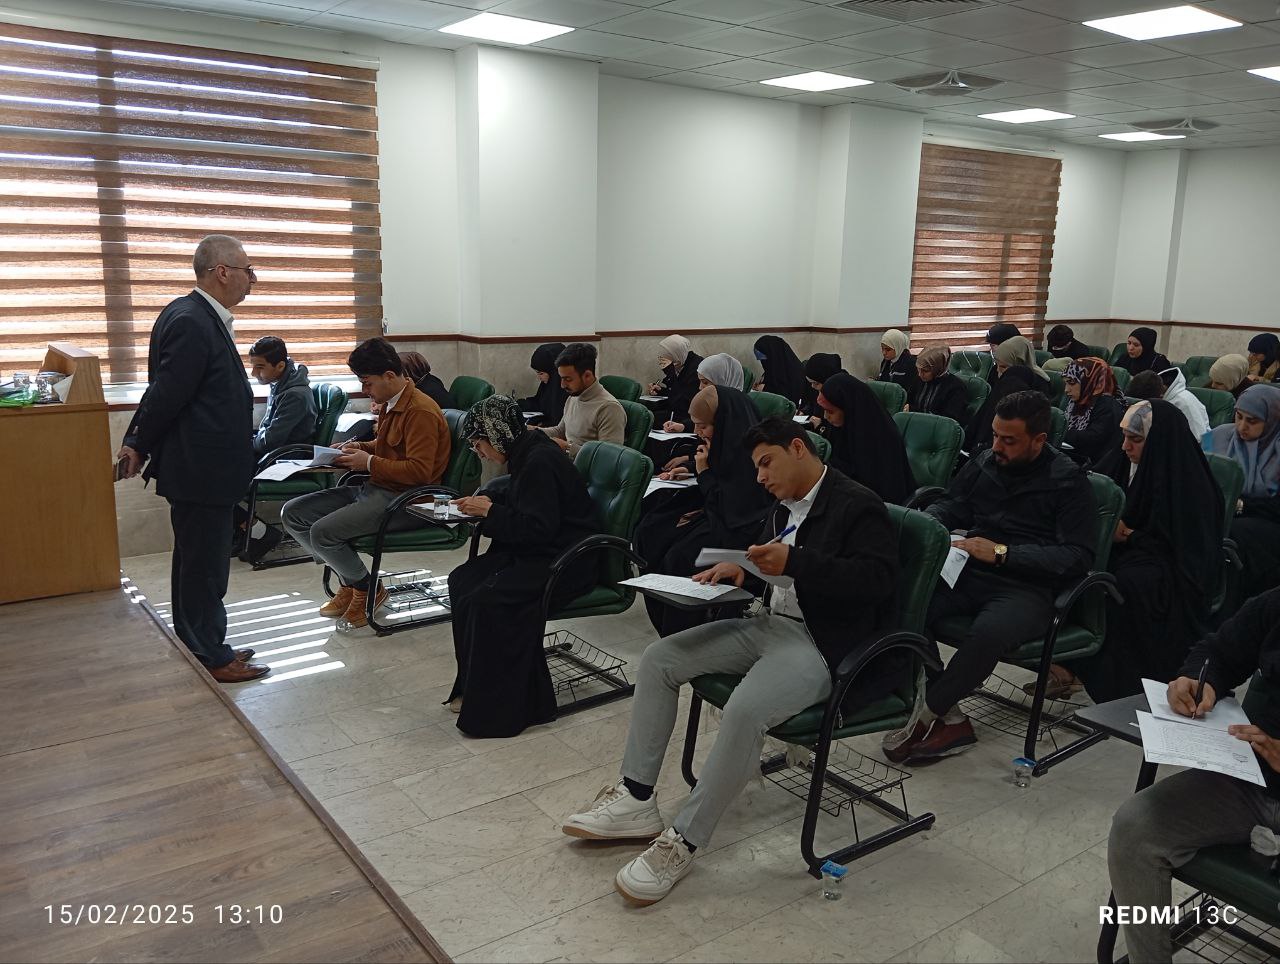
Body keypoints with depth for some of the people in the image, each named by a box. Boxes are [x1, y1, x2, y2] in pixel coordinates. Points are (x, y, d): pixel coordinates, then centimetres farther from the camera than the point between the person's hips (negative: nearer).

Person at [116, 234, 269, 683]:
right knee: (205, 566, 1)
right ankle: (211, 659, 13)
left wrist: (138, 444, 13)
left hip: (202, 468, 10)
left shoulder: (200, 317, 12)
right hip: (201, 471, -10)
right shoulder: (191, 322, -21)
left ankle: (203, 647, 31)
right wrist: (140, 446, -5)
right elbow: (166, 394, -19)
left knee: (198, 562, 18)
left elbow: (164, 393, 13)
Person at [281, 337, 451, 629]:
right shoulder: (390, 404, 12)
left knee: (322, 532, -26)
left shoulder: (421, 411, -18)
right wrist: (359, 447, 11)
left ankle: (367, 587, 1)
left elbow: (420, 472, -25)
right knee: (292, 513, 2)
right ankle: (348, 581, 10)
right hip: (374, 490, 10)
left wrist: (370, 463, -16)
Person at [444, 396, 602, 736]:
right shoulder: (528, 455, 11)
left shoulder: (539, 462, -19)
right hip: (537, 554, 11)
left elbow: (538, 527, -23)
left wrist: (490, 511, -14)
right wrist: (486, 503, 8)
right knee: (462, 580, 0)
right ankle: (473, 687, 5)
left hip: (567, 563, -11)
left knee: (487, 599, -24)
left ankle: (496, 706, -11)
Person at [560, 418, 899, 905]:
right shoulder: (784, 507, 17)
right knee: (658, 658, -1)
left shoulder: (858, 504, -9)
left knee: (744, 711, -35)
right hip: (769, 624, 9)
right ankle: (636, 801, 2)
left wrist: (794, 563, -29)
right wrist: (738, 569, 3)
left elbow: (877, 578, -21)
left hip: (823, 645, -9)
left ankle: (683, 842, -17)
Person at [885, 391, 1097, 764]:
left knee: (988, 633, -38)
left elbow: (1078, 557, -8)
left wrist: (1002, 553, -17)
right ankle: (950, 719, -15)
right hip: (971, 573, 5)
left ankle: (927, 715, -14)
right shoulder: (984, 463, 13)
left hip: (1027, 589, -5)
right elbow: (948, 507, 24)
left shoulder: (1069, 481, -1)